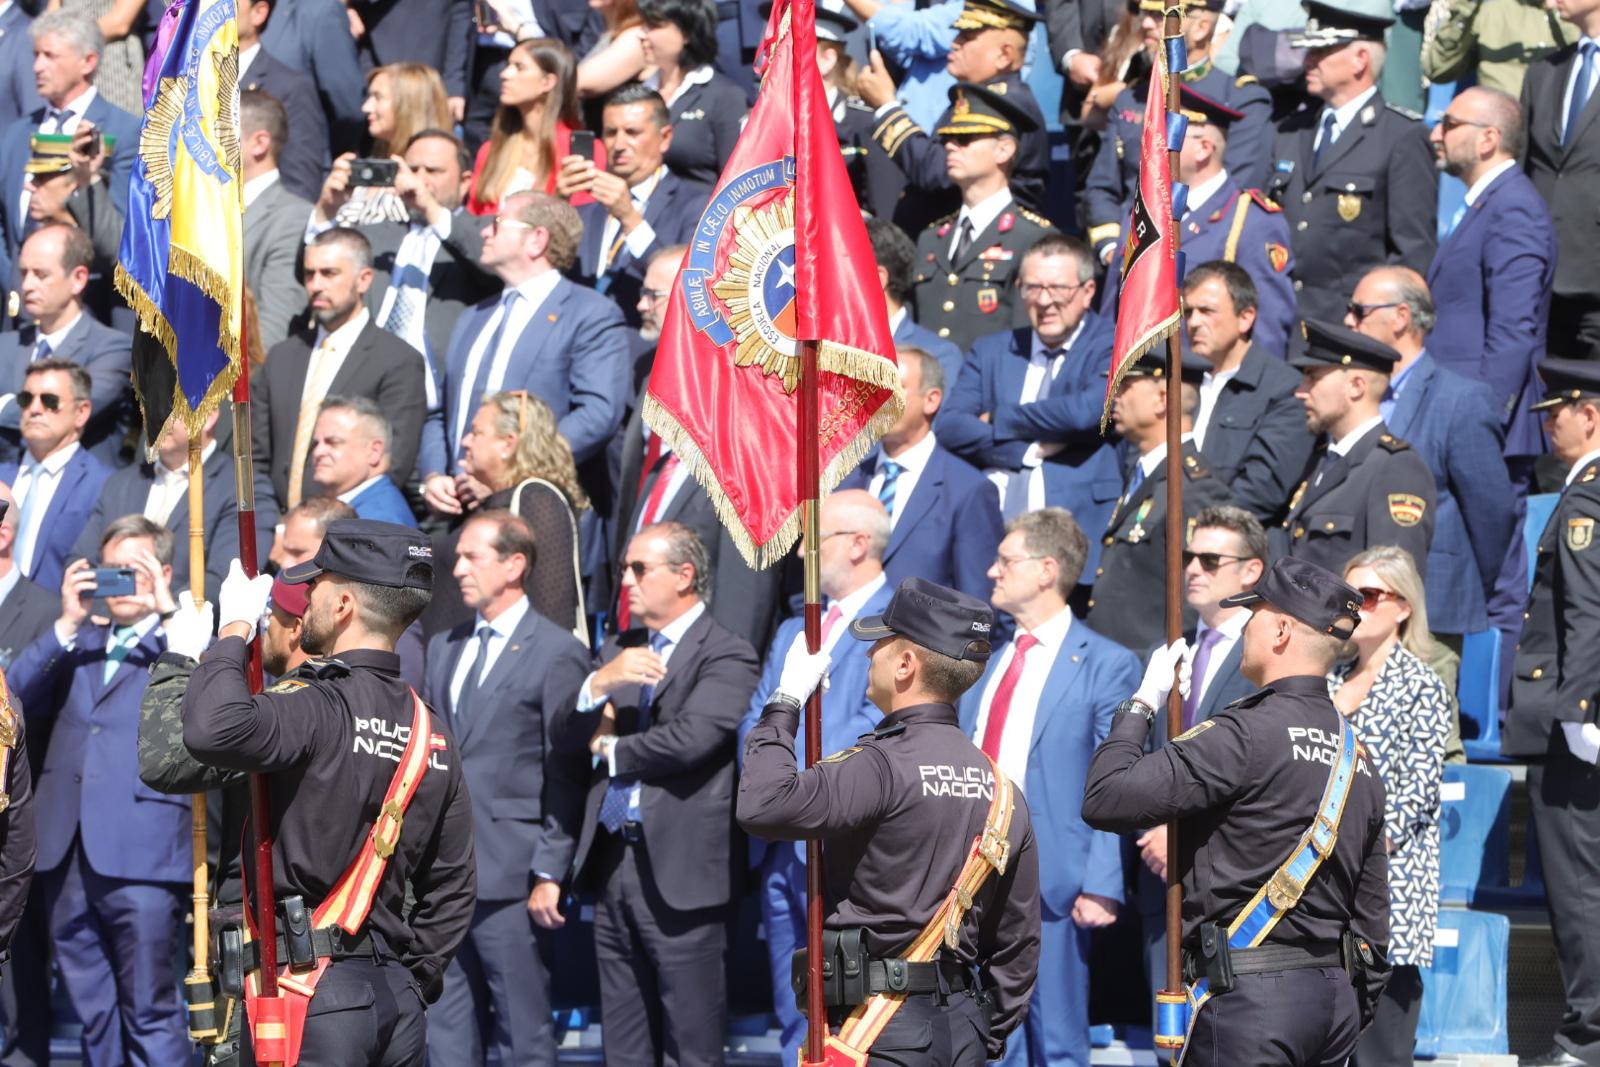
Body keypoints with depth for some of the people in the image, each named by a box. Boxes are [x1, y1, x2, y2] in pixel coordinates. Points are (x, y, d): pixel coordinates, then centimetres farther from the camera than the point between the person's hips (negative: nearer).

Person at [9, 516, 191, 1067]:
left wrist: (166, 609, -12)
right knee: (92, 1013, 12)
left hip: (140, 856, -6)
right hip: (68, 855, 6)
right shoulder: (78, 645, 22)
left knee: (149, 1012, -7)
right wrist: (67, 623, -1)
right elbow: (20, 691, 9)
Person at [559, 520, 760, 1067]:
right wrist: (598, 684, -12)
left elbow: (690, 738, -20)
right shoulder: (618, 651, 18)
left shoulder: (727, 655, -6)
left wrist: (611, 748, -3)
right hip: (612, 861, 7)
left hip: (678, 872, -7)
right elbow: (564, 733, 9)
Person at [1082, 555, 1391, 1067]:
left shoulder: (1247, 734, -12)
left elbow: (1105, 801, -17)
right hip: (1335, 996, 9)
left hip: (1253, 994, -9)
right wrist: (1352, 1015, 24)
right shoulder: (1357, 759, 15)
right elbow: (1372, 913, 18)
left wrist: (1141, 705, -1)